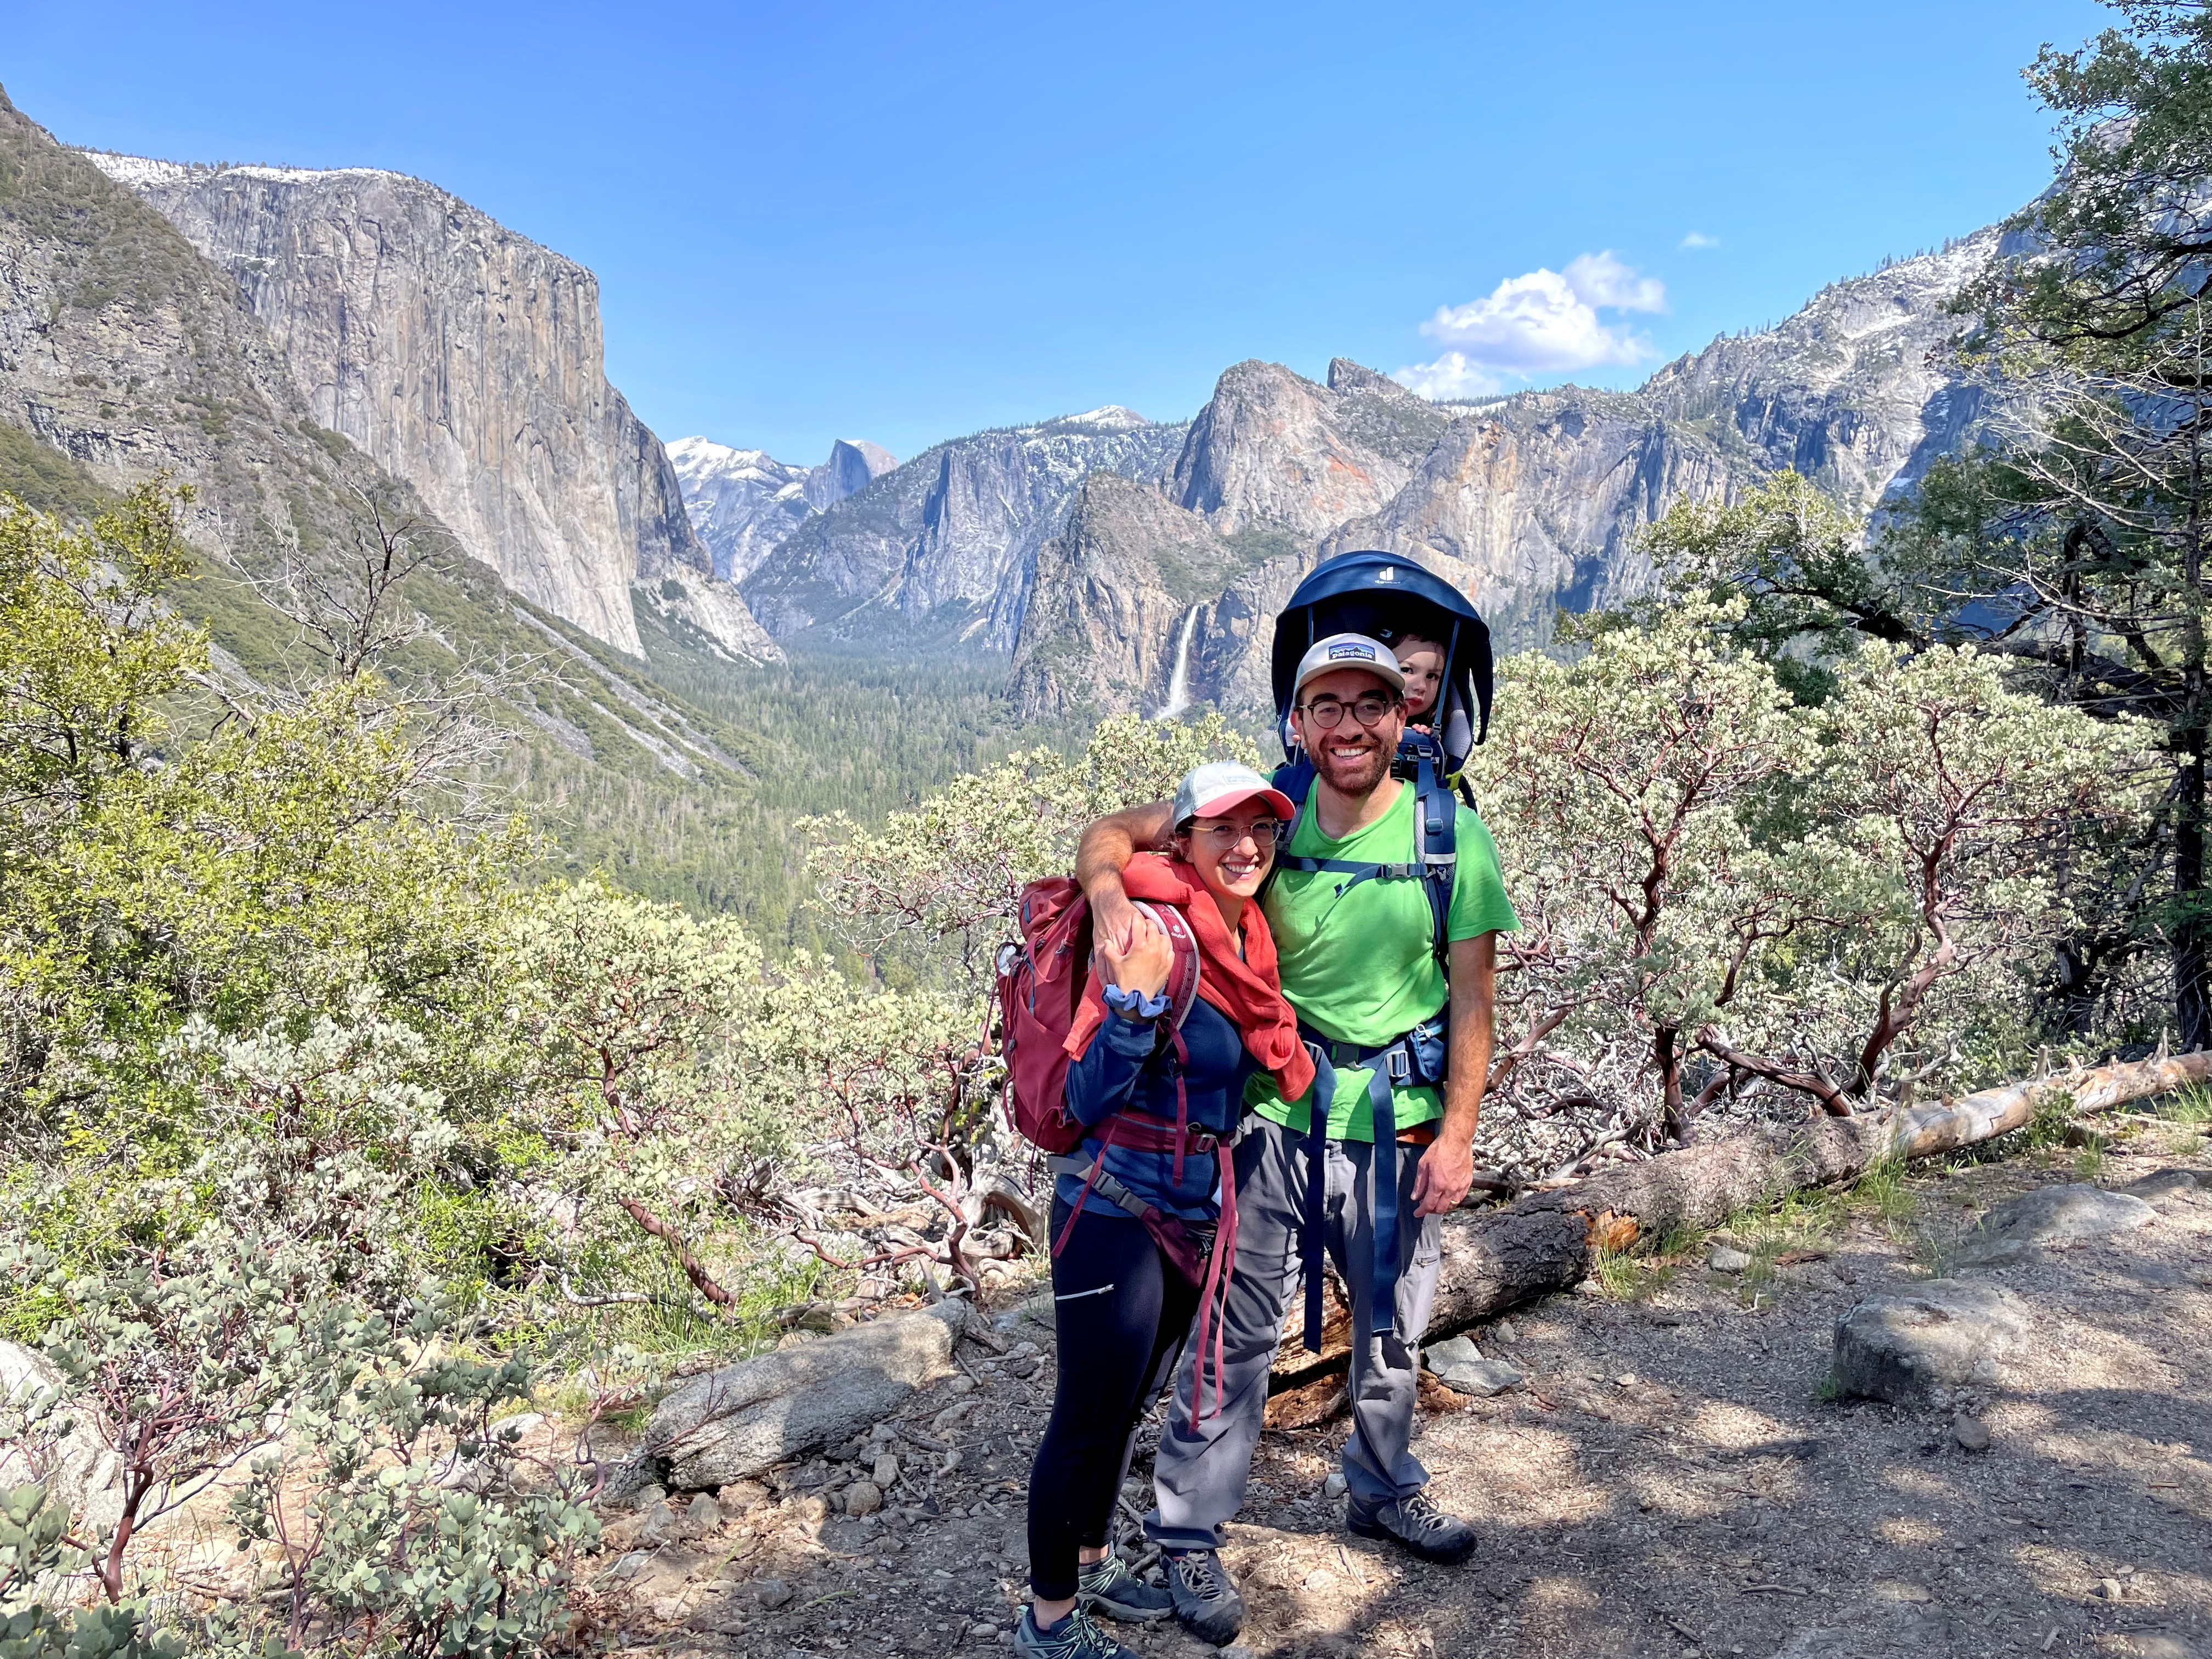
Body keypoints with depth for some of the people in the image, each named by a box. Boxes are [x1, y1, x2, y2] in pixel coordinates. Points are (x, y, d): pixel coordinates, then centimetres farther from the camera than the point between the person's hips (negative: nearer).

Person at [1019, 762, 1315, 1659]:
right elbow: (1089, 1099, -21)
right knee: (1089, 1418, 6)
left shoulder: (1248, 940, 4)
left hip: (1196, 1215, 8)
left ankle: (1090, 1564, 42)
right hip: (1116, 1214, -8)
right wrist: (1135, 998, -34)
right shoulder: (1157, 933, -21)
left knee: (1127, 1406, 22)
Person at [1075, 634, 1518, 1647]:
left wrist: (1457, 1133, -8)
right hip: (1275, 1116, -1)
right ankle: (1188, 1531, 23)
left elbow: (1471, 999, -5)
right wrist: (1108, 883, -30)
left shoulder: (1452, 835, -8)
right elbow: (1116, 831, -7)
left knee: (1392, 1329, 21)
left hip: (1399, 1128, 2)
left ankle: (1383, 1491, 46)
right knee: (1237, 1328, 4)